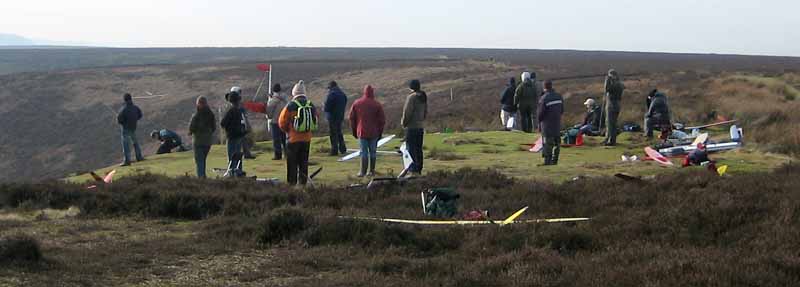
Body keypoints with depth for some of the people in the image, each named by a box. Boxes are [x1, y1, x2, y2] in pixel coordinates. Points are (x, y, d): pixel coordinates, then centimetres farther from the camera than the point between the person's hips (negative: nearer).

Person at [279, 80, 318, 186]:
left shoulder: (291, 106, -12)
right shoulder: (311, 106, 0)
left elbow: (282, 122, -5)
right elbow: (315, 121, 9)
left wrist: (287, 130, 14)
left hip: (294, 138, -4)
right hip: (307, 138, 4)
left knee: (292, 162, 5)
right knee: (304, 162, 12)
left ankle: (292, 183, 5)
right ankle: (303, 182, 14)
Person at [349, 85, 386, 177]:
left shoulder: (356, 103, 0)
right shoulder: (377, 105, -5)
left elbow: (352, 118, 5)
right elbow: (382, 120, -3)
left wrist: (354, 131, 15)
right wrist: (380, 132, 8)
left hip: (362, 132, 0)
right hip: (374, 133, 0)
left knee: (364, 152, 3)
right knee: (373, 152, 9)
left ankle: (363, 172, 0)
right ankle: (372, 171, 12)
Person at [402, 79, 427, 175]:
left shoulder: (411, 97, -14)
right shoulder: (423, 98, 11)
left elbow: (407, 112, -16)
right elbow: (426, 112, 16)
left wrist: (404, 123, -3)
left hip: (412, 127, -8)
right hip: (421, 126, 8)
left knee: (411, 149, -7)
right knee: (418, 149, 12)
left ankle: (413, 170, -10)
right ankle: (419, 169, 14)